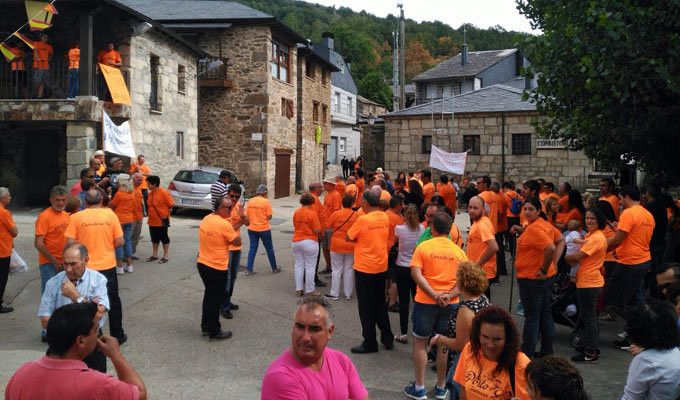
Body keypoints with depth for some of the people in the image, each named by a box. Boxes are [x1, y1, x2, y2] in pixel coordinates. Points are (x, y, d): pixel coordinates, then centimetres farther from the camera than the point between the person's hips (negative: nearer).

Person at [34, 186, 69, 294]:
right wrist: (54, 261, -15)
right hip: (49, 264, -7)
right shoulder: (45, 216, -13)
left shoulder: (66, 215, 8)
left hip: (64, 262, 7)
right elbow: (38, 244, -17)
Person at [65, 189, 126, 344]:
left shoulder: (76, 217, -7)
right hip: (108, 265, 1)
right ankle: (117, 336, 24)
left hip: (87, 267, -1)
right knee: (113, 301, 16)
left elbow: (70, 243, -10)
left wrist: (82, 249, 10)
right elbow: (120, 241, -4)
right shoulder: (110, 214, -5)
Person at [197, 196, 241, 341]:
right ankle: (214, 332, 17)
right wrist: (233, 231, 2)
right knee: (216, 300, 6)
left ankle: (206, 326, 33)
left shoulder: (206, 219, 3)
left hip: (202, 264, 8)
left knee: (209, 295, 22)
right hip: (217, 269, -8)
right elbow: (237, 242, -12)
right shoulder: (224, 224, -22)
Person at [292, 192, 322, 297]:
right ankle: (309, 291, 9)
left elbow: (295, 225, 10)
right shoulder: (312, 214, -15)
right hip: (310, 242, -5)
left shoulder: (296, 213, 1)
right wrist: (320, 233, 4)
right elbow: (317, 230, -17)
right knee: (310, 267, 3)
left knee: (298, 265, 13)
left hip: (296, 242, 5)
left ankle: (299, 289, 17)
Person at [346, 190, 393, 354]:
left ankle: (369, 343, 12)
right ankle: (387, 338, 26)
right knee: (380, 303, 19)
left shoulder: (363, 219, -18)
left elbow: (348, 238, -9)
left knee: (366, 307, 5)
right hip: (382, 267, 6)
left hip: (365, 268, -6)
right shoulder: (385, 217, 1)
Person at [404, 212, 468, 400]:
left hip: (425, 302, -3)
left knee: (420, 343, 10)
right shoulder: (458, 251, 4)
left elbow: (416, 274, -15)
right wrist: (449, 295, -12)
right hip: (450, 304, 3)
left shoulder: (423, 247, -6)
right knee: (444, 344, 14)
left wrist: (434, 295, -18)